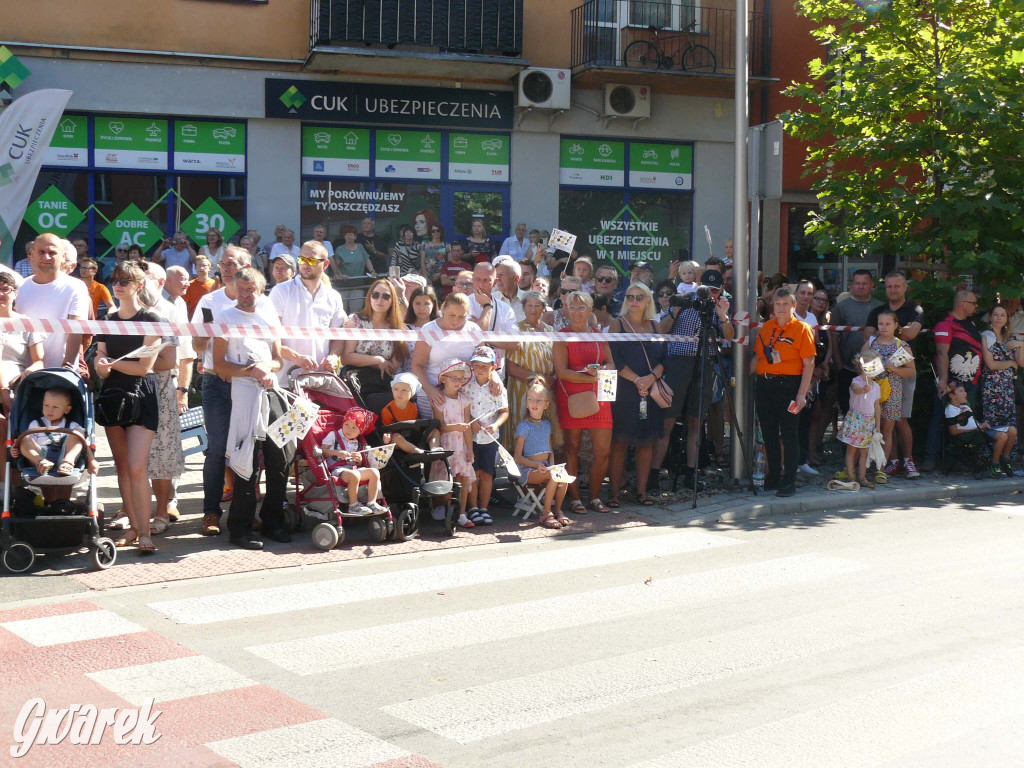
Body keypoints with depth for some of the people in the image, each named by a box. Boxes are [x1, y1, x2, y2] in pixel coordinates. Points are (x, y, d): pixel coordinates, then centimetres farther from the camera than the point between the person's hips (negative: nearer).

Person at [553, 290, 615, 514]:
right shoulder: (562, 336, 1)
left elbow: (611, 364, 13)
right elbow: (561, 371, -8)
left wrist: (599, 370, -10)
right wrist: (591, 378, -15)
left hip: (598, 397, 4)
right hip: (572, 398, -4)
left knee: (603, 450, 0)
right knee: (572, 448, 2)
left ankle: (595, 497, 13)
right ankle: (575, 498, 10)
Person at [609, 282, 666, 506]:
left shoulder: (654, 326, 13)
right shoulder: (618, 324, 3)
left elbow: (664, 358, 8)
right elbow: (614, 359, -7)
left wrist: (652, 377, -10)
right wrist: (636, 380, -15)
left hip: (650, 392, 4)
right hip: (623, 392, -4)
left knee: (647, 442, 4)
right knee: (619, 443, -4)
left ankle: (642, 490, 11)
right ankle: (615, 492, -1)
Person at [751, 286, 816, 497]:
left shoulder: (802, 329, -4)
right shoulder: (766, 327, 13)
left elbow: (809, 363, -7)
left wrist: (802, 394, -14)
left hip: (788, 384, -6)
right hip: (763, 383, 6)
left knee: (788, 434, -4)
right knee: (769, 433, 10)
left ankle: (789, 482, 1)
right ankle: (773, 477, 22)